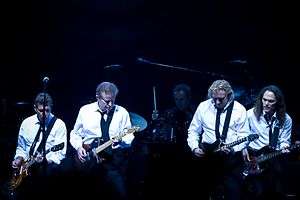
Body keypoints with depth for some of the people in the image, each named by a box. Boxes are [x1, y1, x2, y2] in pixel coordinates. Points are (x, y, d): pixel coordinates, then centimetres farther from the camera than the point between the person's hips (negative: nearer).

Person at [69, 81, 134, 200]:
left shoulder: (122, 112, 8)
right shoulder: (85, 110, 11)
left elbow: (129, 137, 6)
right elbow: (75, 134, 19)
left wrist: (120, 141, -16)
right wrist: (78, 147, 0)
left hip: (113, 156, -1)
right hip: (88, 155, 1)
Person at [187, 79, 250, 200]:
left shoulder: (239, 109, -1)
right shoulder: (203, 106, 5)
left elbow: (244, 136, -4)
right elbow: (193, 131, 11)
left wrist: (233, 149, -20)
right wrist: (194, 148, -5)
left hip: (232, 155, -2)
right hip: (206, 154, 2)